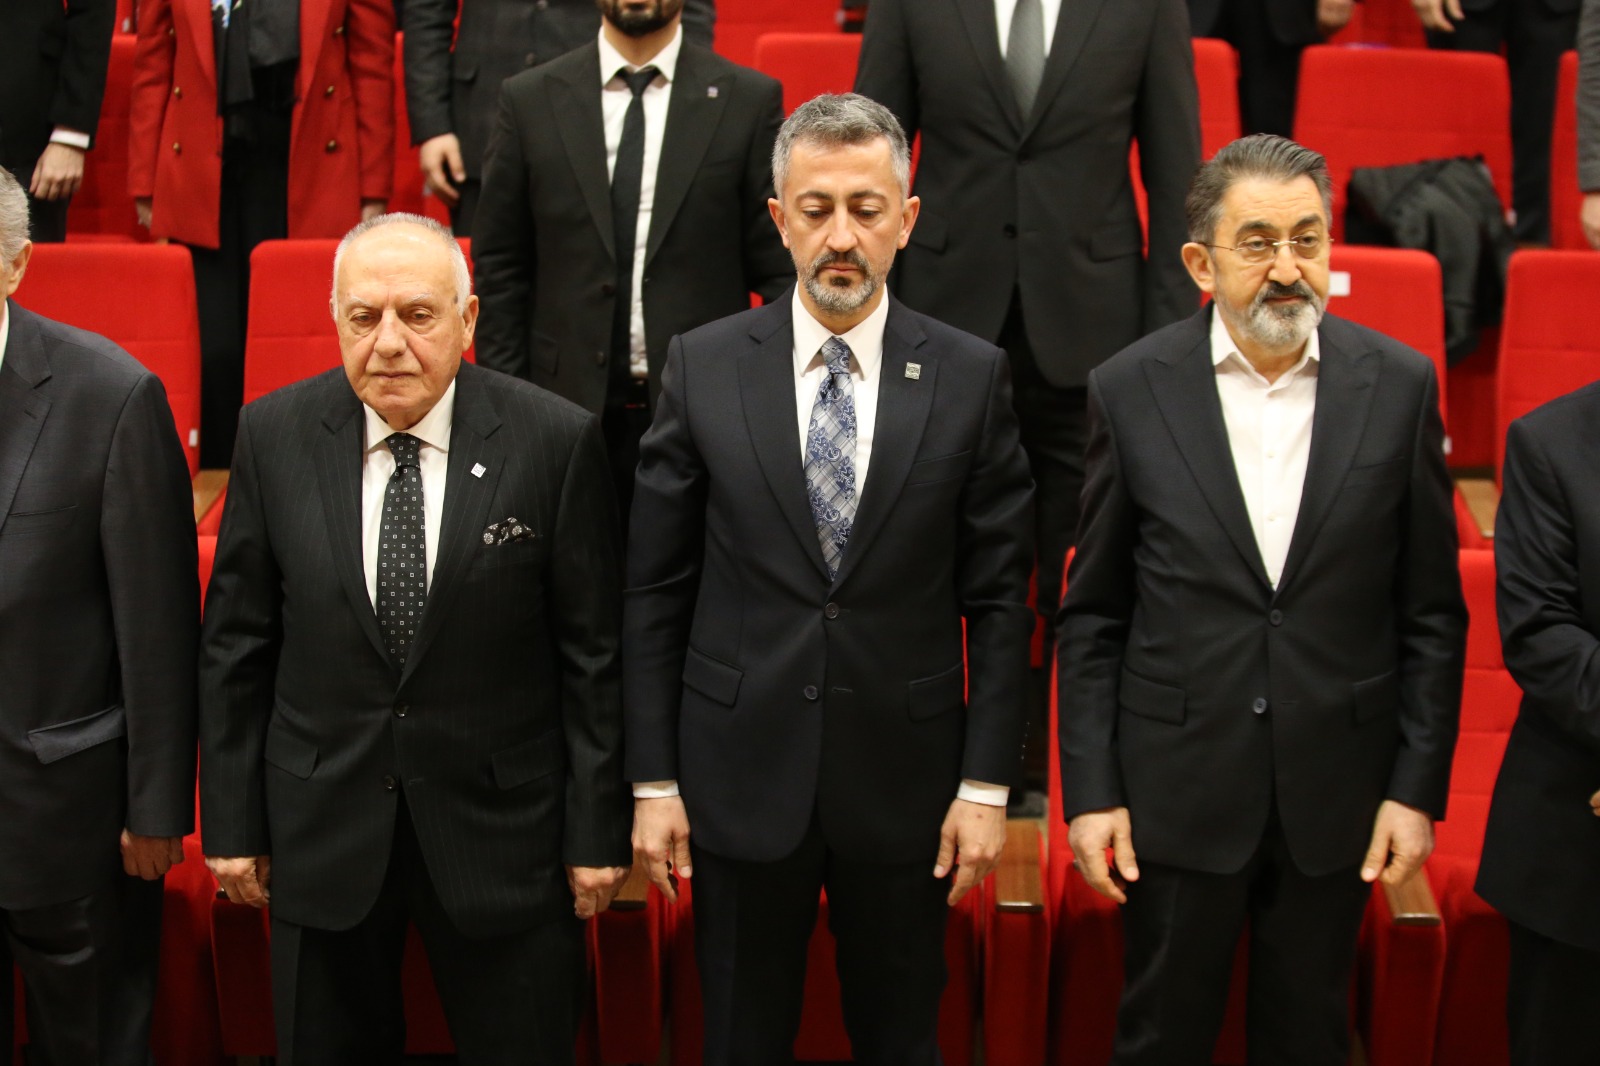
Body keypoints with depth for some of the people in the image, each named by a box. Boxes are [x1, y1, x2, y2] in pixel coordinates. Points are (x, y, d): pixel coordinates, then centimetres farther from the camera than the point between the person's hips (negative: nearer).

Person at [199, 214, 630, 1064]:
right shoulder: (274, 435, -4)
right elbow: (235, 645, 2)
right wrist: (232, 821, 3)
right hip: (322, 831, 2)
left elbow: (592, 653, -6)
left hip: (500, 833, -2)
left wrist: (598, 831, -5)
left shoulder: (555, 441, -10)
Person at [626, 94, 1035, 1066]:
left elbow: (999, 599, -1)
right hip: (741, 775, 0)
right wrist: (653, 779, -2)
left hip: (905, 784, 0)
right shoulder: (703, 367, -3)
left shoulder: (971, 377, -3)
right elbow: (656, 591, -1)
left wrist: (988, 783, -4)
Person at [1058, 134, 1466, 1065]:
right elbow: (1093, 616, -1)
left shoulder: (1399, 385, -4)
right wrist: (1091, 790, -4)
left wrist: (1418, 786, -3)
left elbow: (1433, 614, 1)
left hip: (1338, 788, 1)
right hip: (1178, 787, -1)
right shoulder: (1132, 391, -6)